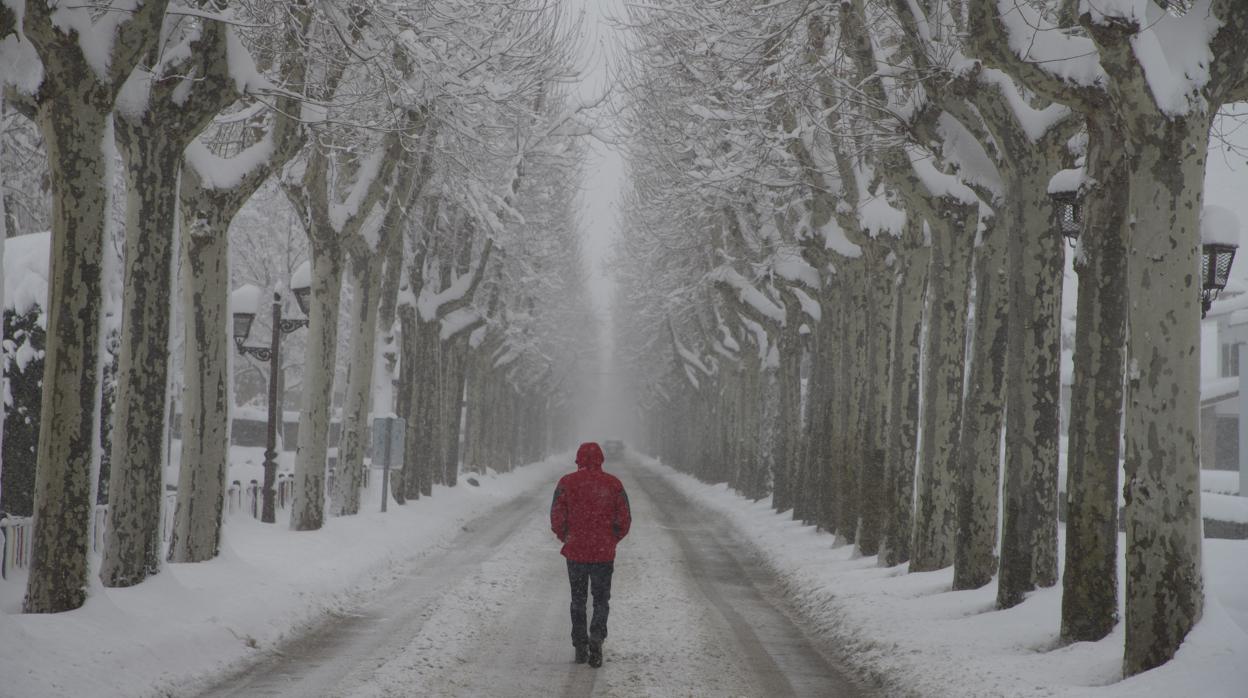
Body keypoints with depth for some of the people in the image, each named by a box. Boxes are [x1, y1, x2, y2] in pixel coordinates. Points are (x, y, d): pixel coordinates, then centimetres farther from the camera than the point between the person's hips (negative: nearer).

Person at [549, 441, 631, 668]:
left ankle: (580, 647, 14)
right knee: (601, 600, 9)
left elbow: (557, 518, -6)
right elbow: (625, 520, -2)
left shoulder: (566, 483, -4)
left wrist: (566, 539, 11)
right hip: (604, 554, 0)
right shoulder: (613, 484, -2)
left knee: (578, 600, 15)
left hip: (575, 552, 0)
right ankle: (596, 638, -13)